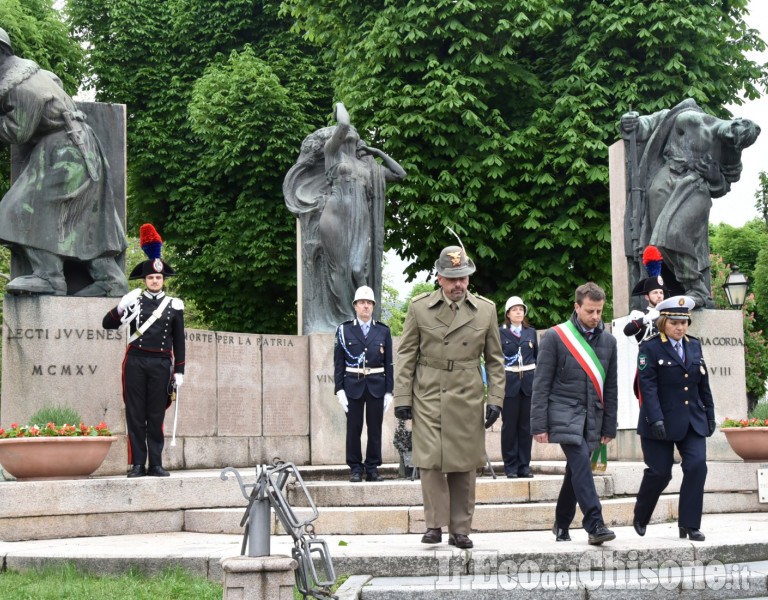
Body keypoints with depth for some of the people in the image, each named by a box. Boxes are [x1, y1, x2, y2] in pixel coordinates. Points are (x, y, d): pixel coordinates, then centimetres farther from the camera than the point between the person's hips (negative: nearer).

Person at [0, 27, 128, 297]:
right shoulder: (25, 70, 10)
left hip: (63, 155, -10)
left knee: (29, 209, -12)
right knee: (85, 218, 9)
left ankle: (49, 276, -18)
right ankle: (109, 279, 9)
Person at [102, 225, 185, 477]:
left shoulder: (174, 305, 10)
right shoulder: (133, 301, 8)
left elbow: (179, 341, 11)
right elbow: (107, 324, 5)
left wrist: (179, 371, 6)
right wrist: (121, 308, -14)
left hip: (161, 364, 0)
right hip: (135, 362, 0)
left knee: (156, 416, 2)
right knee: (135, 414, -1)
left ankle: (155, 464, 7)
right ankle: (137, 464, 2)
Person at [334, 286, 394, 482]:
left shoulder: (383, 331, 8)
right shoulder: (344, 330, 4)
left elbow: (389, 363, 8)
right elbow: (338, 363, 3)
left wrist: (389, 391, 2)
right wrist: (339, 390, -5)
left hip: (376, 385, 1)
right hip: (353, 385, -1)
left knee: (375, 428, 3)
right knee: (354, 428, 0)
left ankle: (372, 468, 11)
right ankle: (356, 468, 8)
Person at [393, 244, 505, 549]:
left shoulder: (486, 309, 6)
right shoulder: (419, 307, 3)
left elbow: (494, 359, 10)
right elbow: (406, 355, 5)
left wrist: (495, 399, 3)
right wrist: (402, 397, 0)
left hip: (468, 398, 1)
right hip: (428, 396, -1)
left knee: (464, 466, 4)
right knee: (430, 461, -9)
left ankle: (460, 530, 12)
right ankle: (435, 524, 2)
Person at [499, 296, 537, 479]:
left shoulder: (531, 332, 12)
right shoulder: (500, 333, 2)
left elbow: (538, 357, 16)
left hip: (529, 382, 3)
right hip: (509, 383, -3)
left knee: (526, 426, 4)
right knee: (509, 426, -1)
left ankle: (524, 466, 11)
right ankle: (511, 467, 6)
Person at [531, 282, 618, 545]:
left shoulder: (608, 341, 11)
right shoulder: (555, 337, -2)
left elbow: (610, 387, 16)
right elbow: (541, 383, -3)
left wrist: (609, 426, 12)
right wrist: (539, 425, -8)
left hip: (592, 418, 5)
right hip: (564, 412, -5)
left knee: (575, 471, 10)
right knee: (581, 463, -20)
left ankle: (561, 524, 26)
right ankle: (595, 525, -23)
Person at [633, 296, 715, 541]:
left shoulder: (694, 345, 11)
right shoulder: (650, 348, -7)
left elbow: (703, 383, 16)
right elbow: (647, 386, -14)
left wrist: (710, 415, 14)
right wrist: (655, 419, -22)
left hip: (692, 422, 5)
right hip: (661, 423, -5)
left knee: (697, 466, -10)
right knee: (659, 473, 1)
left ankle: (689, 524, -2)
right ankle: (640, 519, 25)